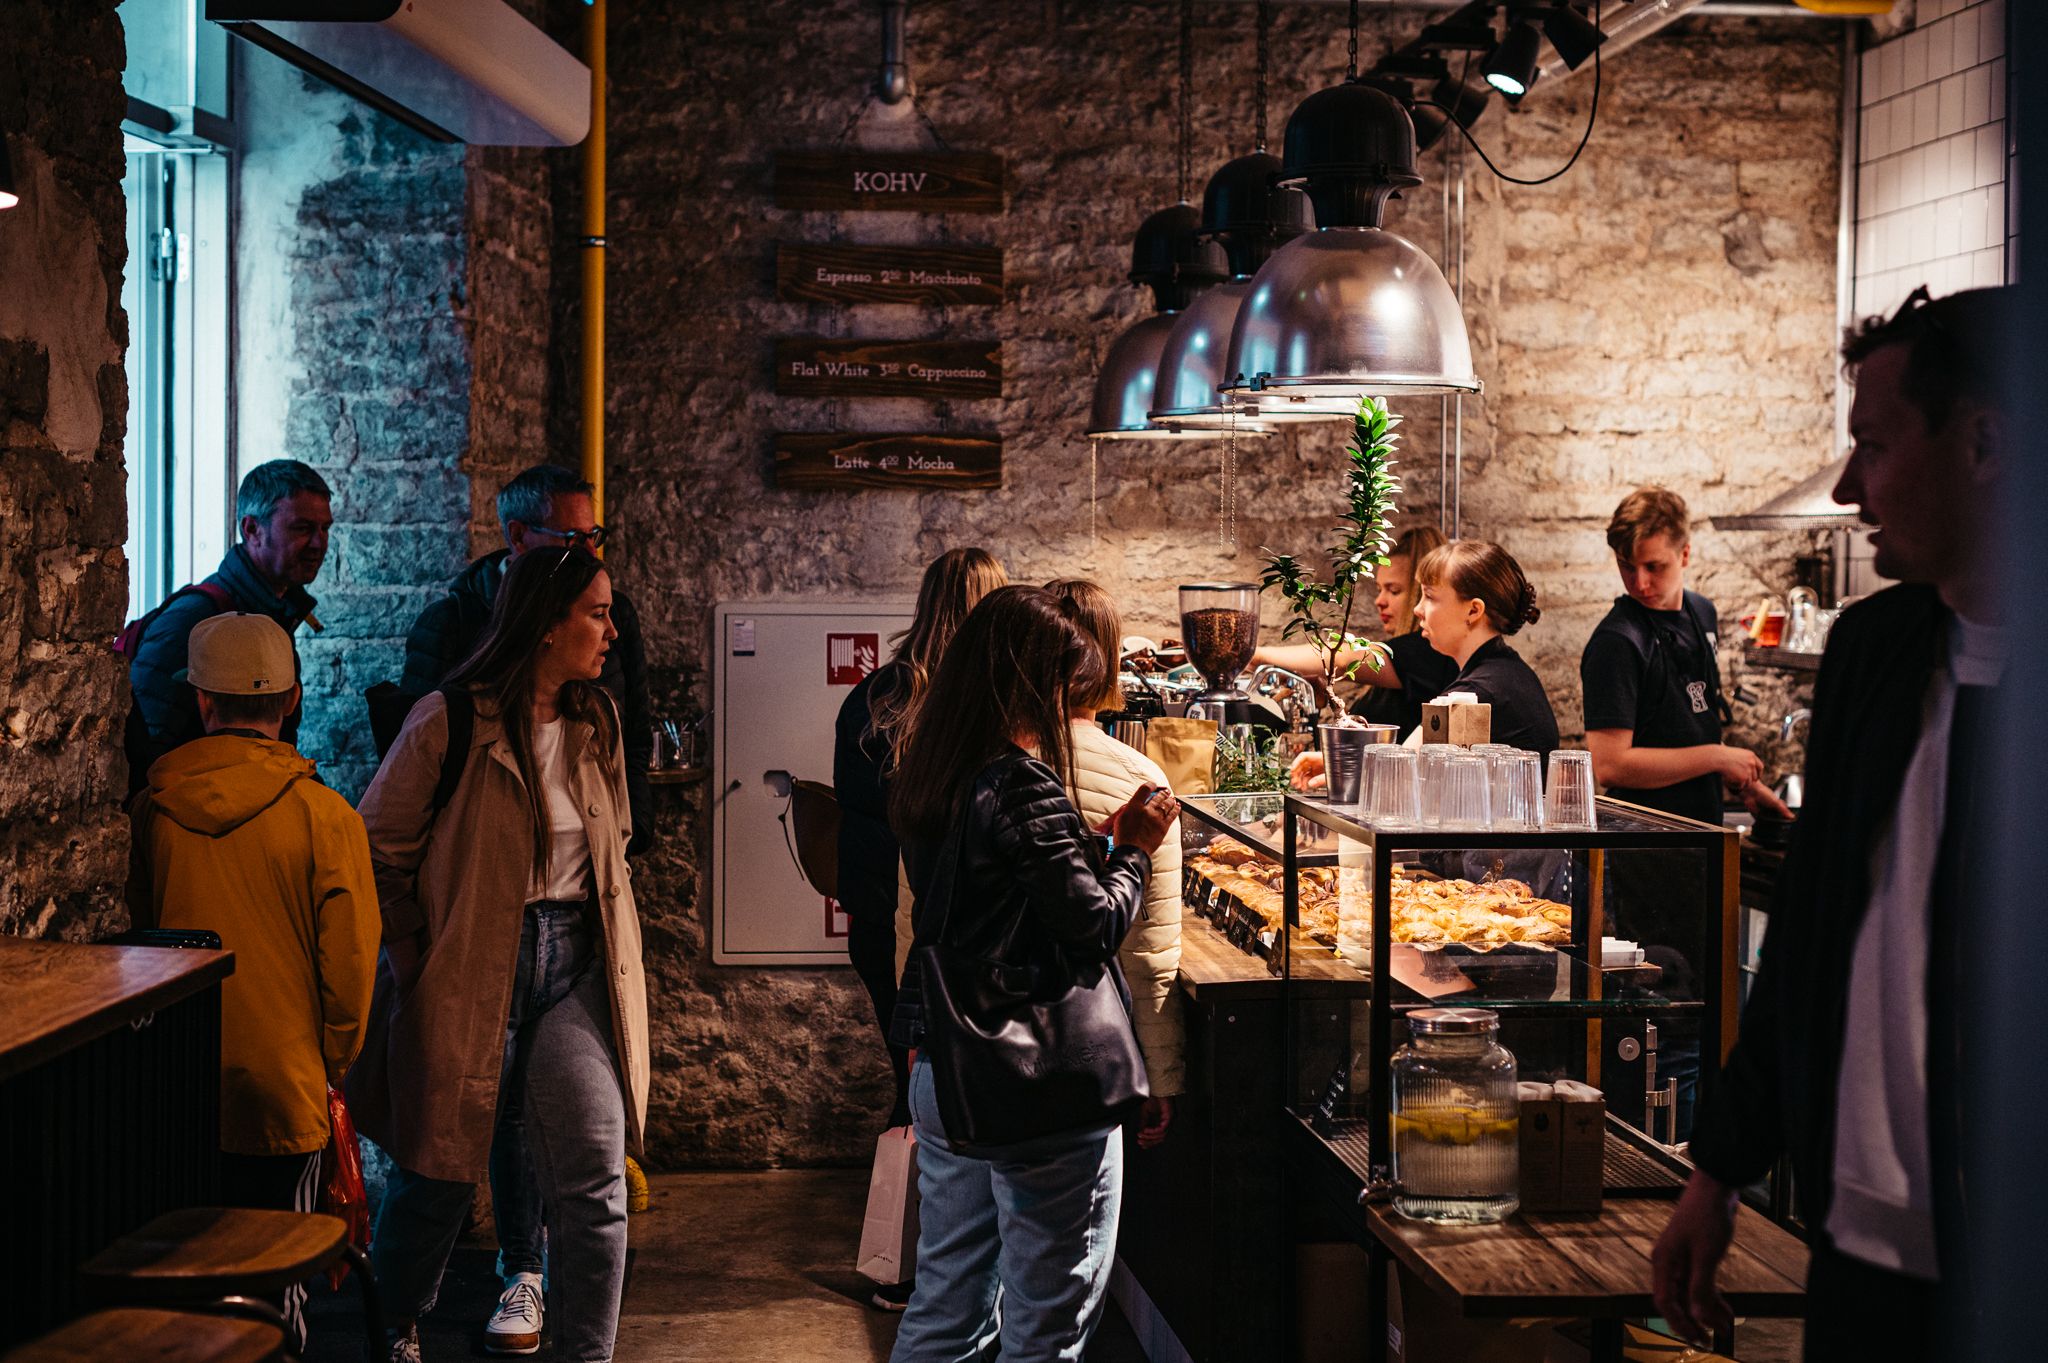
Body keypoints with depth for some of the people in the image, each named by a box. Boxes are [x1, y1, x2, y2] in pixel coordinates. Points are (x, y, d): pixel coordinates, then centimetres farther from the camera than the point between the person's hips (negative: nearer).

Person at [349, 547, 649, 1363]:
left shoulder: (596, 724, 8)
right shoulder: (450, 722, -11)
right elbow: (379, 849, -4)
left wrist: (607, 953, 13)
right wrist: (419, 955, -3)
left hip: (573, 967, 4)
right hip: (470, 974, -4)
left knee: (595, 1188, -5)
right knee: (438, 1180, 9)